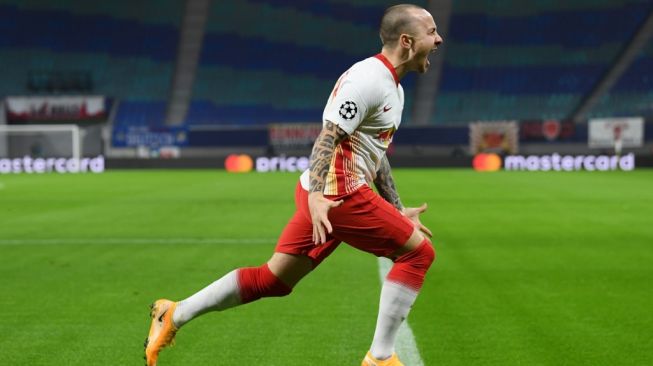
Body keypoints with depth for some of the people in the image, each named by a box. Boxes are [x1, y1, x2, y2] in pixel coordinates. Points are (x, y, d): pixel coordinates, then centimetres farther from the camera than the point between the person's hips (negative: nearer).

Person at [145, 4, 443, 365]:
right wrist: (316, 195, -33)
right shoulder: (369, 78, -14)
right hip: (338, 195, -10)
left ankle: (174, 315, 17)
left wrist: (398, 211, 27)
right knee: (419, 252, -2)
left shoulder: (392, 86, 19)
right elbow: (327, 137, -22)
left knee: (271, 279, 13)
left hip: (323, 196, 10)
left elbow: (376, 155, 27)